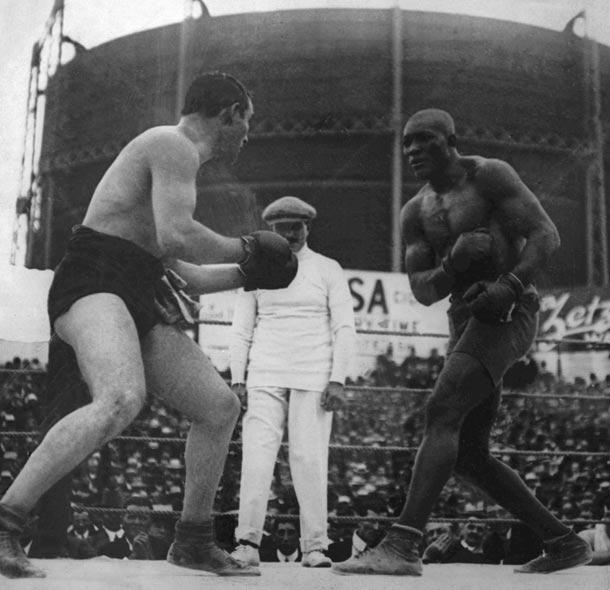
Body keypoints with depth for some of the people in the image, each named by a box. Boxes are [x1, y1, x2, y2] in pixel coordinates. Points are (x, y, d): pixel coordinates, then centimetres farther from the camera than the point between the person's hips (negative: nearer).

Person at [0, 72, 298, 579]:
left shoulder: (172, 157, 28)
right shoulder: (174, 145, -5)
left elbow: (173, 271, 30)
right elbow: (175, 237, -21)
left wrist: (243, 275, 32)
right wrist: (243, 250, -5)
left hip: (136, 300, 10)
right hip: (94, 285, -10)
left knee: (221, 405, 6)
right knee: (122, 400, -35)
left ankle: (193, 542, 19)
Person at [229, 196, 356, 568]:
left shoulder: (328, 270, 9)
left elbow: (344, 328, 4)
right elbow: (242, 329, 13)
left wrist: (338, 380, -7)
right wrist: (237, 379, 3)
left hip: (313, 377, -1)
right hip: (265, 376, 2)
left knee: (310, 458, -7)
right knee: (257, 456, -9)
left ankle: (315, 547, 0)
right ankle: (248, 543, -7)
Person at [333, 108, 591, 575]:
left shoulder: (491, 174, -1)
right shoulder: (415, 213, 15)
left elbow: (546, 234, -10)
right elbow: (423, 292, 6)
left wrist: (510, 284, -27)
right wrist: (453, 265, -16)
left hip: (509, 316, -8)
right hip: (467, 324, 8)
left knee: (441, 414, -24)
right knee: (469, 455, 4)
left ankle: (402, 546, -31)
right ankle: (564, 542, 15)